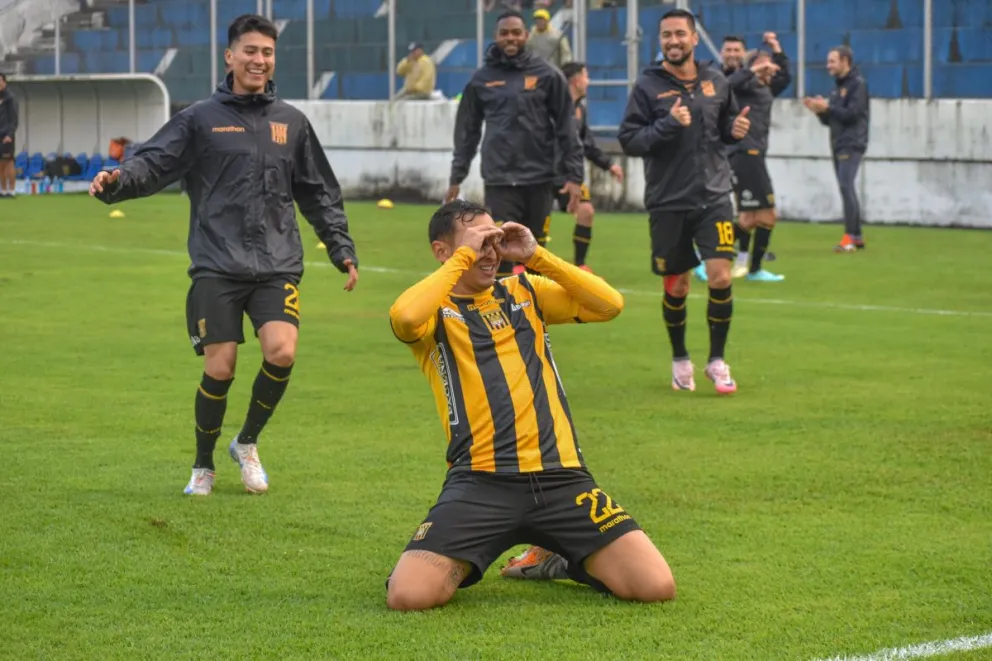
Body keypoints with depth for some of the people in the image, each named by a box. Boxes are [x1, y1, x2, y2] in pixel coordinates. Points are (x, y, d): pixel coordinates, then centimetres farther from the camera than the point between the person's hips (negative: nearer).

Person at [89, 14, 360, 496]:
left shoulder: (291, 122, 13)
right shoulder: (200, 119, 4)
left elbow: (319, 194, 20)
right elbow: (154, 163, -5)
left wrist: (342, 250, 16)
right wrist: (117, 180, -26)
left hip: (278, 265, 2)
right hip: (217, 266, -2)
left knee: (282, 351, -18)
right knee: (219, 369, -7)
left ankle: (247, 444, 9)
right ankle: (203, 466, 18)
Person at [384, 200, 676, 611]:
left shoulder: (524, 292, 18)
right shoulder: (434, 310, 5)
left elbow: (609, 304, 6)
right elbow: (404, 318, -21)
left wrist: (536, 256, 0)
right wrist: (465, 255, -11)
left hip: (560, 476, 3)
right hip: (480, 482, -3)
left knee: (656, 586, -11)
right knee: (408, 594, -24)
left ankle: (573, 563, 20)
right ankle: (461, 566, 12)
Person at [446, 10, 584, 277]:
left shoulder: (547, 75, 2)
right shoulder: (481, 79, 6)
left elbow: (566, 128, 2)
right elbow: (467, 131, 12)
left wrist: (573, 175, -4)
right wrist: (456, 177, 11)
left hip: (538, 179, 0)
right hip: (499, 181, 0)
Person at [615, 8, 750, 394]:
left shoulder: (715, 82, 6)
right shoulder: (648, 86, -4)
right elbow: (628, 141, -8)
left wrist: (736, 130, -3)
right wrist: (668, 124, -21)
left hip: (713, 196, 1)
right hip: (668, 202, -1)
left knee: (720, 276, -10)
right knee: (676, 287, 8)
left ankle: (717, 360, 6)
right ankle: (680, 360, 29)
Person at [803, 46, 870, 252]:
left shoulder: (858, 84, -7)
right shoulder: (837, 86, 19)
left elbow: (852, 114, -17)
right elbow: (829, 120, 20)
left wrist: (827, 107, -15)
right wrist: (819, 109, 1)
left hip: (852, 145, -9)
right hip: (838, 146, 9)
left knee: (846, 187, -17)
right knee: (846, 189, 9)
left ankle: (849, 237, -19)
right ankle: (857, 236, 15)